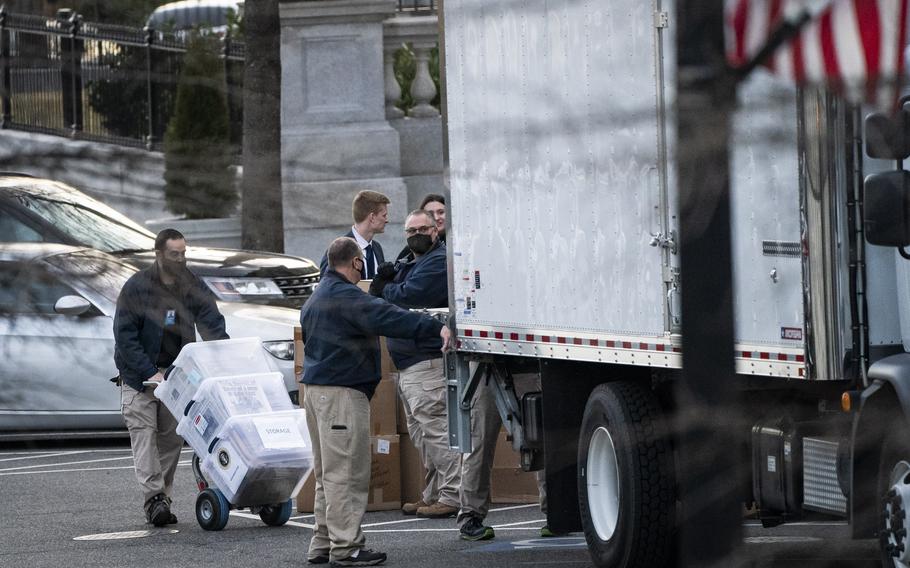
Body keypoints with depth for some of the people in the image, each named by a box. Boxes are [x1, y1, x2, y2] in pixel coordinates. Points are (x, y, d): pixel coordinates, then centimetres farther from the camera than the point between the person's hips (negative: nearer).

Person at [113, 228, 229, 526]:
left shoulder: (192, 287, 0)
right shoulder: (137, 287, -12)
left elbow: (212, 323, -2)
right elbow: (124, 335, -14)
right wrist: (149, 373, -22)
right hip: (139, 374, -4)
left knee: (172, 437, 3)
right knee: (144, 434, -13)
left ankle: (162, 499, 9)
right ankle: (154, 497, -21)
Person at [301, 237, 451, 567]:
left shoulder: (316, 299, 19)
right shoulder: (346, 297, -15)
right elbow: (387, 318, -27)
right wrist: (437, 328, -33)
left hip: (316, 389, 11)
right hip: (341, 393, -11)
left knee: (329, 472, 16)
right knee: (347, 472, -8)